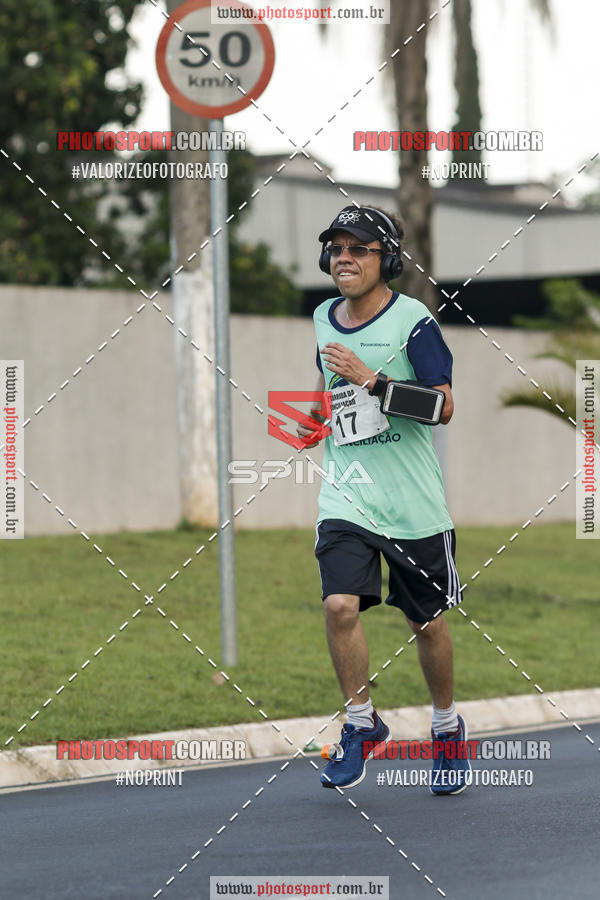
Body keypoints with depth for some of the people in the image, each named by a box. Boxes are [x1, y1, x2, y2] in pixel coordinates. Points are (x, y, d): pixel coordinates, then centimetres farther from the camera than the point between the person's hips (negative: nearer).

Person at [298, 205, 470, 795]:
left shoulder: (412, 319, -8)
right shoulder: (324, 319, 9)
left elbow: (443, 407, -16)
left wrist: (370, 379, -22)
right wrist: (314, 415, 12)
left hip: (414, 501, -3)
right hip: (346, 494, 3)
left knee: (427, 623, 7)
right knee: (340, 607, -16)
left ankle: (446, 727, 30)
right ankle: (361, 723, 2)